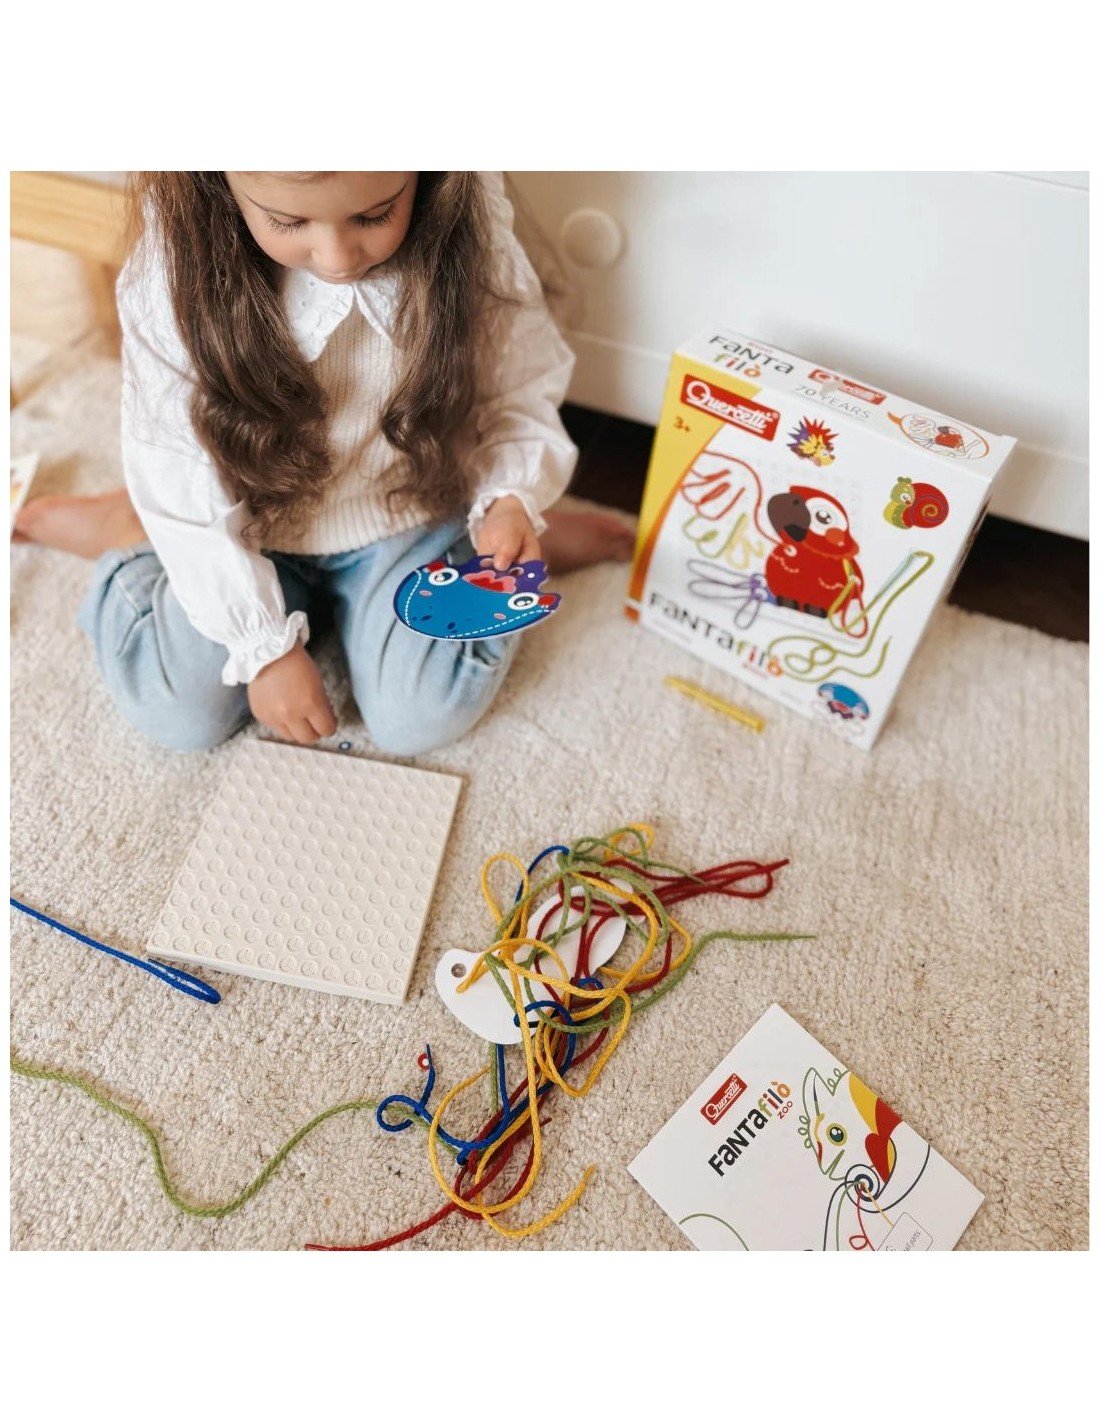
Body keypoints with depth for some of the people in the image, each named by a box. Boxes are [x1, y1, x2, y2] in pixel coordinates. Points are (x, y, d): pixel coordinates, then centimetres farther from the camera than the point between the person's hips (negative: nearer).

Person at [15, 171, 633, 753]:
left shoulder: (472, 235, -21)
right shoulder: (178, 262, -22)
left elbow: (523, 390, -6)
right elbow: (182, 479, -17)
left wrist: (513, 498, -26)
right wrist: (264, 645, -17)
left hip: (406, 508, 0)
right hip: (252, 531, 0)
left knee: (423, 720, -14)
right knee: (177, 715, -9)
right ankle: (125, 532, 17)